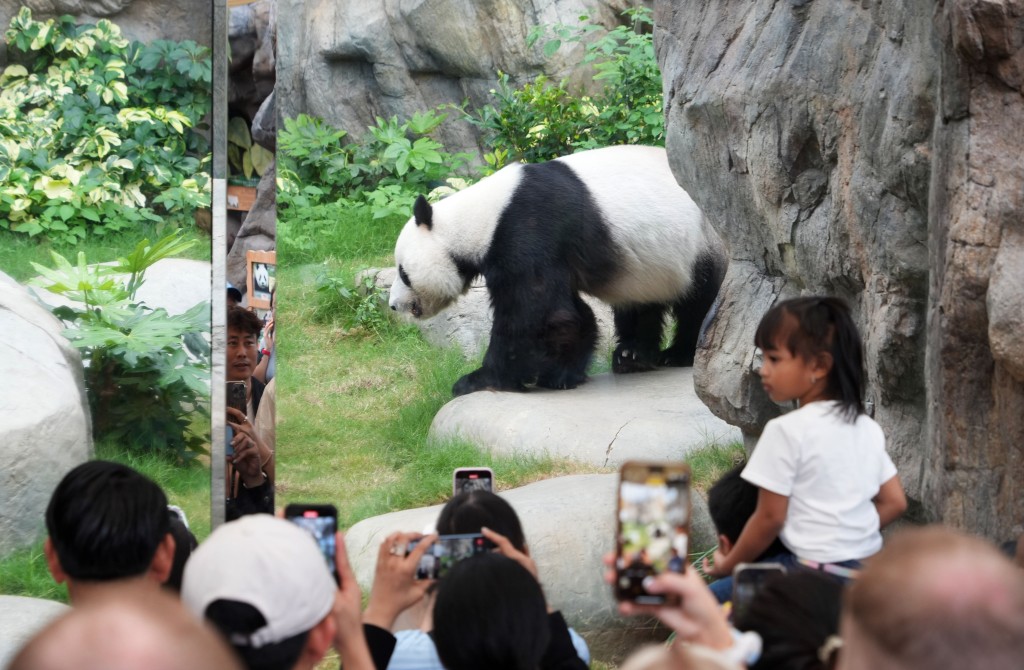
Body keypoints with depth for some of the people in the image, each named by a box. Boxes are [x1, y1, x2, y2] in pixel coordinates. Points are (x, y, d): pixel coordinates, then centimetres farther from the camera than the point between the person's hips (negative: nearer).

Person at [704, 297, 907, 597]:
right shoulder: (867, 427, 10)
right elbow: (894, 502, 13)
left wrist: (728, 565, 6)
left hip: (817, 571, -8)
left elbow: (770, 518, -8)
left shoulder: (787, 431, -12)